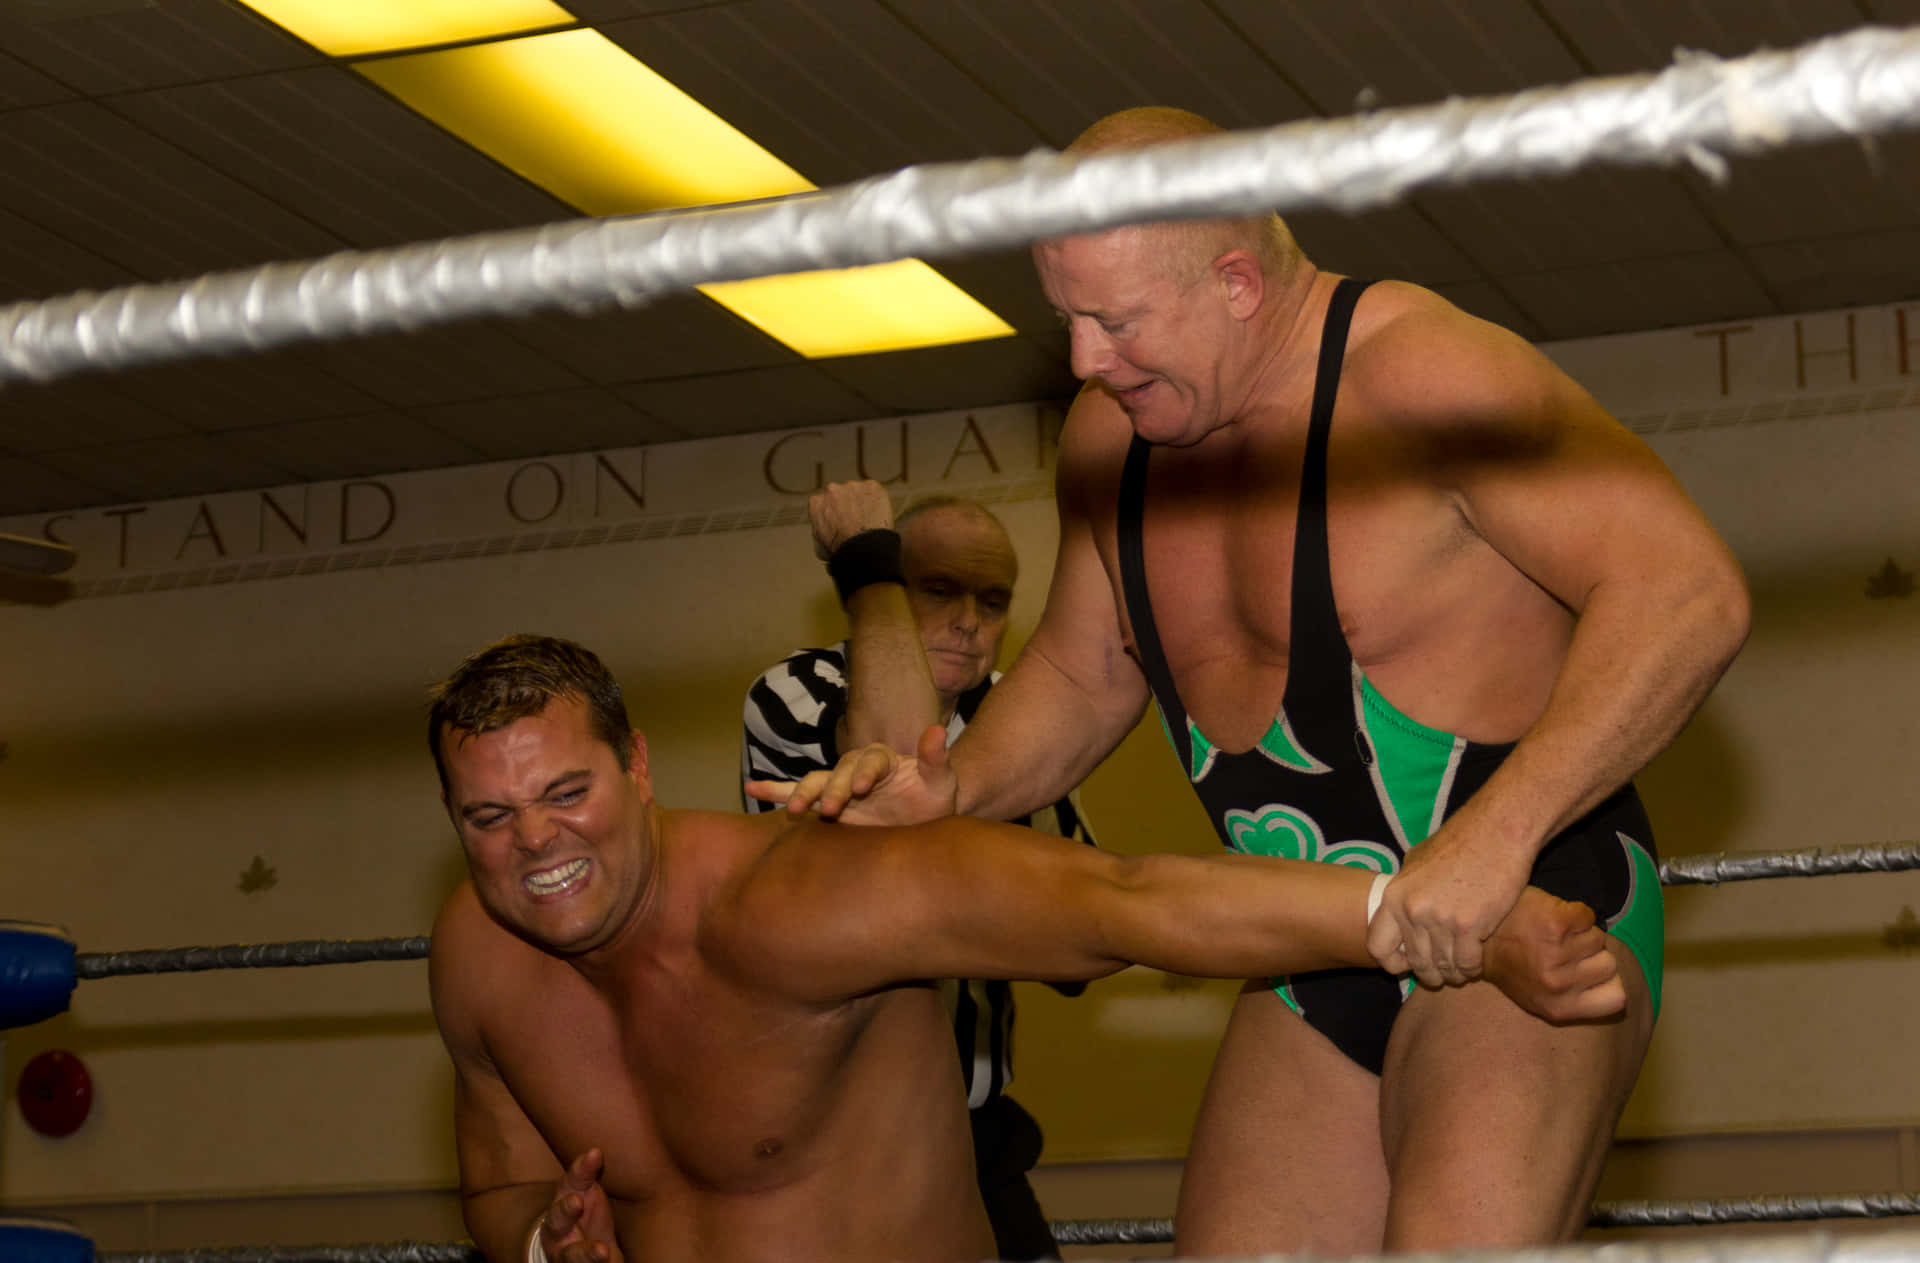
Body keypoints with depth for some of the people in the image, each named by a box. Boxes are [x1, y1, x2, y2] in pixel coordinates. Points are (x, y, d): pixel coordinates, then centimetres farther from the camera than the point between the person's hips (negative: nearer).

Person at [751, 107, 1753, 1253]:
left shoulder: (1415, 374, -18)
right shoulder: (1109, 436, 6)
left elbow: (1688, 593, -25)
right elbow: (1080, 675, 21)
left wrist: (1497, 835, -33)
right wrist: (953, 790, 0)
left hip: (1526, 916, -7)